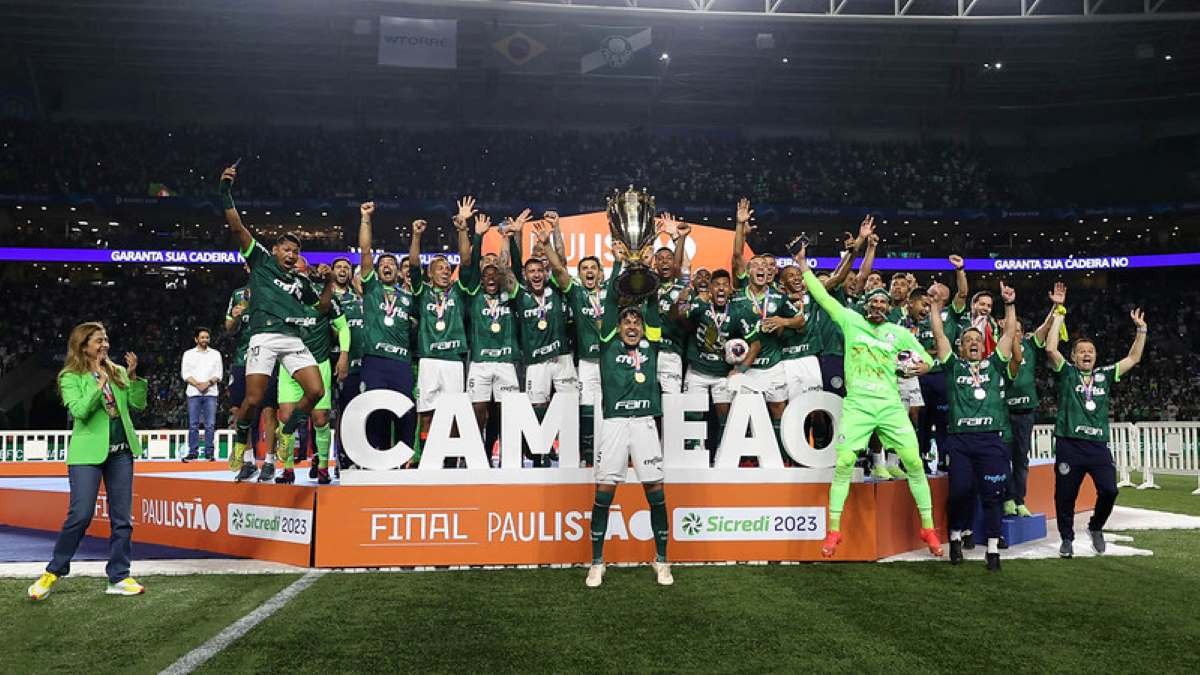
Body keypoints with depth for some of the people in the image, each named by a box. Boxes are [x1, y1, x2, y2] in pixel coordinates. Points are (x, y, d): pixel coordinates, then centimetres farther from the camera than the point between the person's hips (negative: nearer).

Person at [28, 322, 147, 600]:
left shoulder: (117, 371, 10)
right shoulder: (70, 377, -2)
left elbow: (139, 403, 4)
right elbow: (79, 410, -17)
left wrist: (133, 376, -8)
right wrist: (101, 383, -19)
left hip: (121, 451, 4)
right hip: (88, 453, -4)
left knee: (122, 518, 4)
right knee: (80, 515, -8)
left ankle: (118, 577, 12)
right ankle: (53, 572, 13)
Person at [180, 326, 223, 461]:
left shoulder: (215, 354, 13)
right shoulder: (188, 354, 12)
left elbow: (219, 374, 6)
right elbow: (185, 374, 2)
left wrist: (208, 383, -11)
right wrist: (198, 384, -12)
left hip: (211, 393, 0)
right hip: (193, 394, 0)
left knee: (210, 425, -3)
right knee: (193, 425, -2)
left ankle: (209, 452, 0)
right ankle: (193, 452, 2)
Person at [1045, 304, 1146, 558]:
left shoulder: (1104, 375, 15)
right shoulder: (1066, 372, 4)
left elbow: (1134, 358, 17)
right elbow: (1050, 348, -10)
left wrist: (1141, 329, 11)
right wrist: (1058, 316, -7)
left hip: (1098, 444, 3)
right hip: (1069, 444, -3)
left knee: (1109, 490, -9)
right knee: (1065, 495, 2)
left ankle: (1096, 527, 19)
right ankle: (1067, 539, 21)